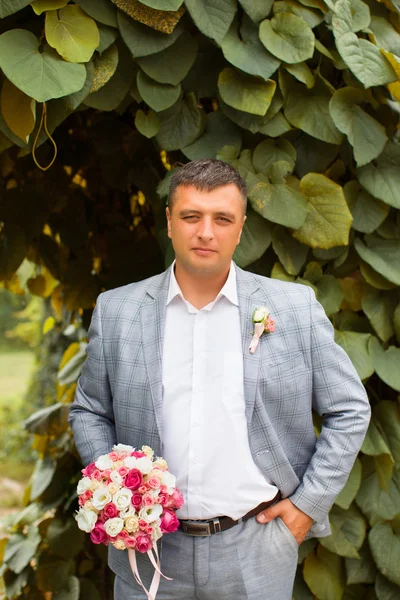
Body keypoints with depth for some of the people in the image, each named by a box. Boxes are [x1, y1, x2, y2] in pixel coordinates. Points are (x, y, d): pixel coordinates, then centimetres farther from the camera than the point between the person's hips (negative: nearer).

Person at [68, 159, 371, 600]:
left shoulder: (296, 307, -3)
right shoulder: (115, 311, 0)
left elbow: (350, 410, 3)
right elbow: (88, 411, 9)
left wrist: (310, 502, -3)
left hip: (256, 550, 0)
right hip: (150, 549, 1)